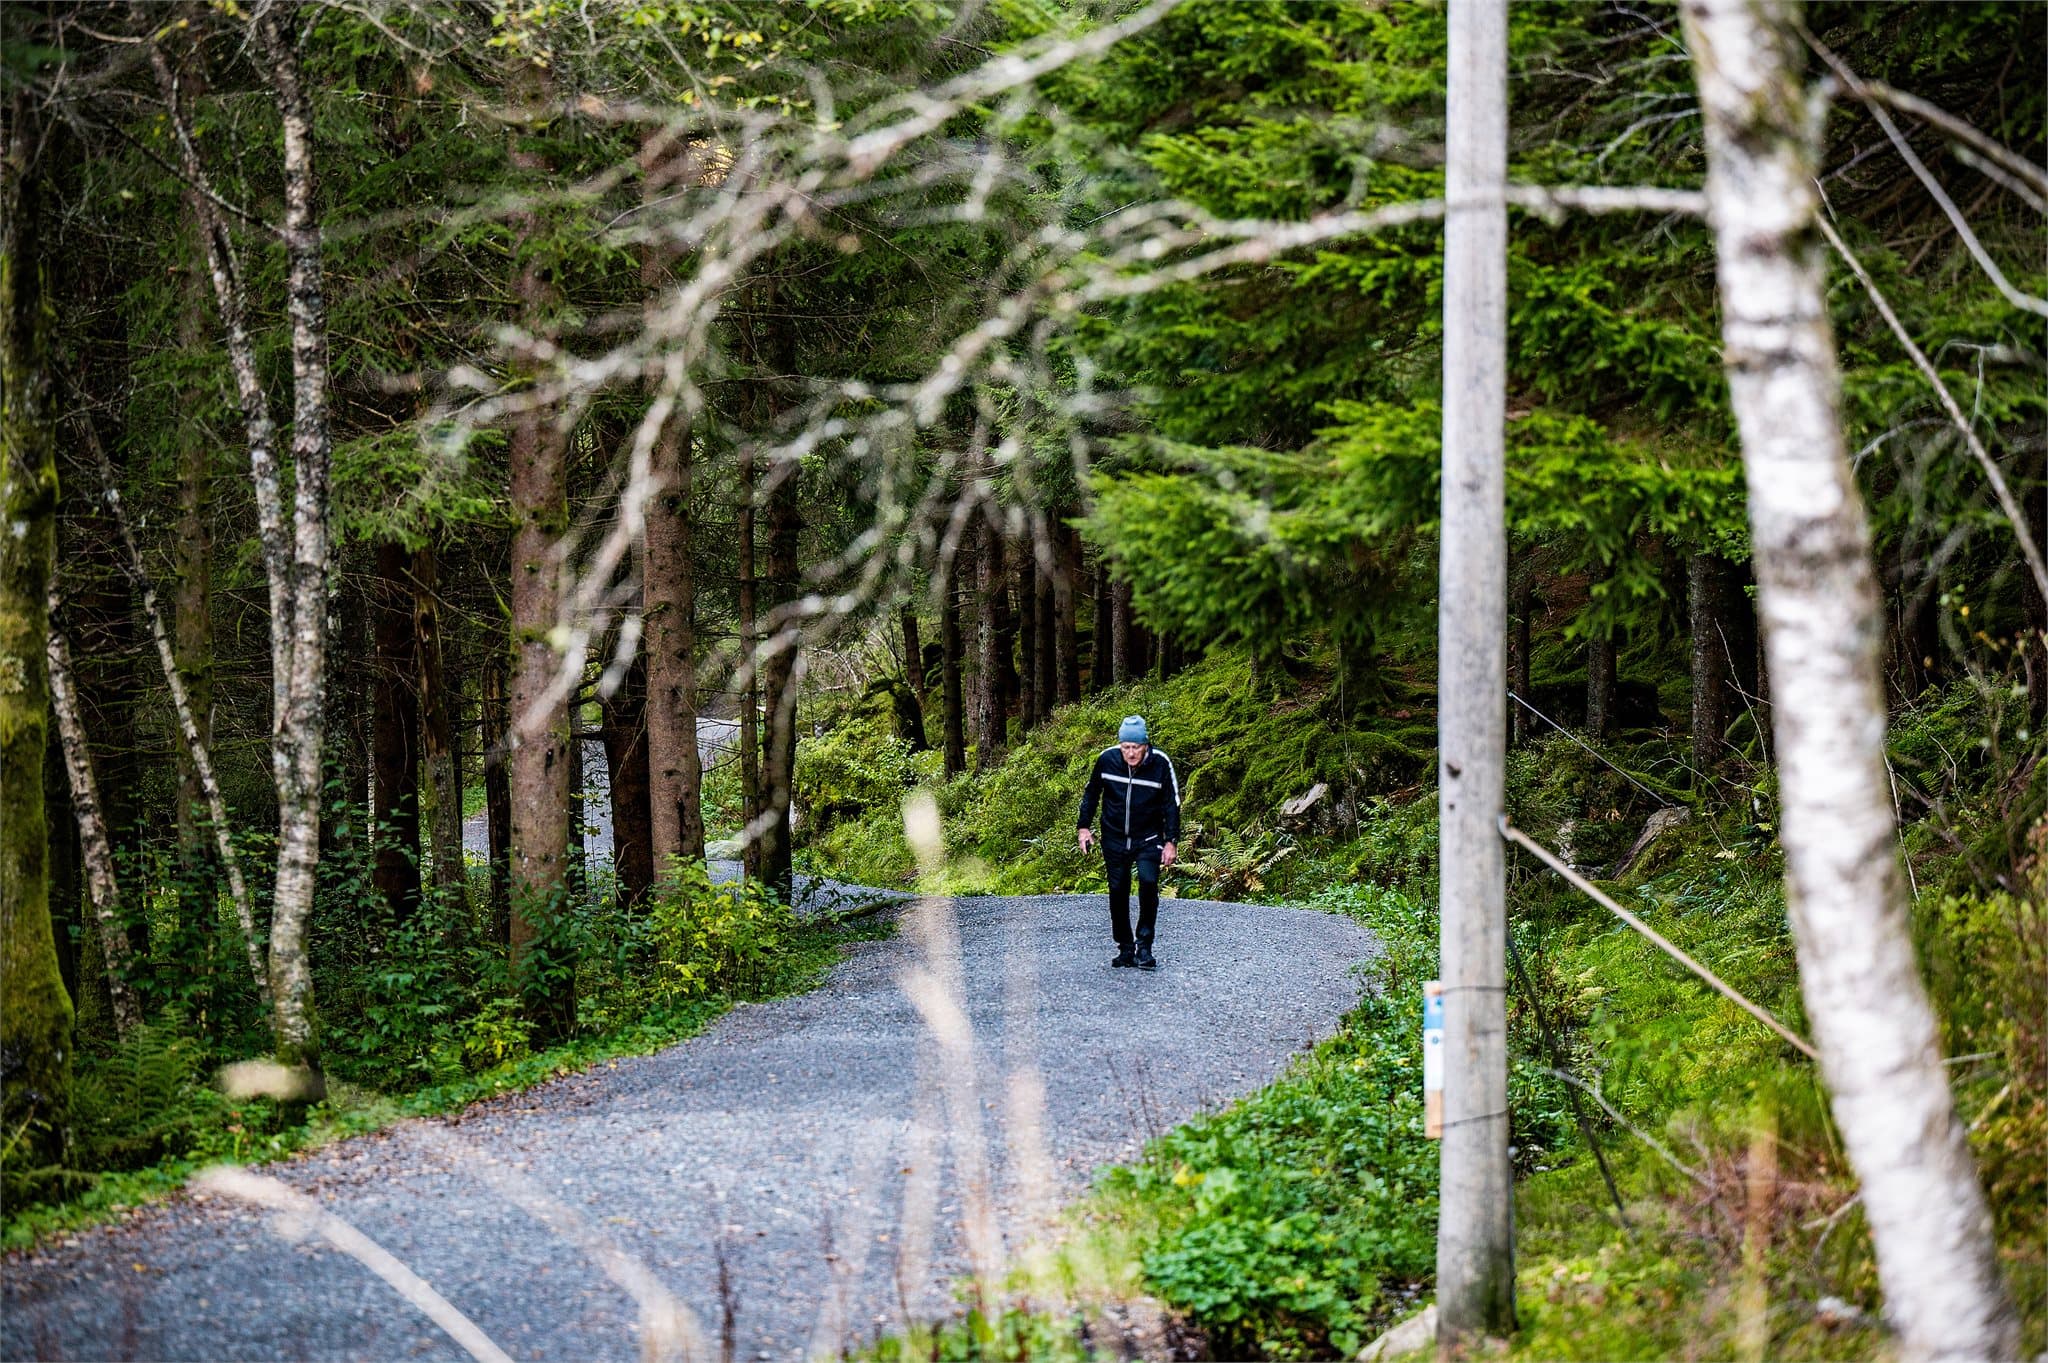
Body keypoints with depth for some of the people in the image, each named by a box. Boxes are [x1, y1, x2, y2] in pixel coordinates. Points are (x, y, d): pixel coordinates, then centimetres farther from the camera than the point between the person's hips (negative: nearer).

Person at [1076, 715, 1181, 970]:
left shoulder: (1161, 764, -14)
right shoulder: (1107, 759, -9)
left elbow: (1171, 803, -4)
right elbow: (1091, 793, 8)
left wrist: (1170, 841, -6)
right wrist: (1085, 826, 5)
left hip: (1148, 839, -2)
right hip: (1114, 839, 2)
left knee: (1148, 883, -20)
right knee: (1118, 891, 3)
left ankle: (1144, 947, -10)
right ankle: (1125, 948, 15)